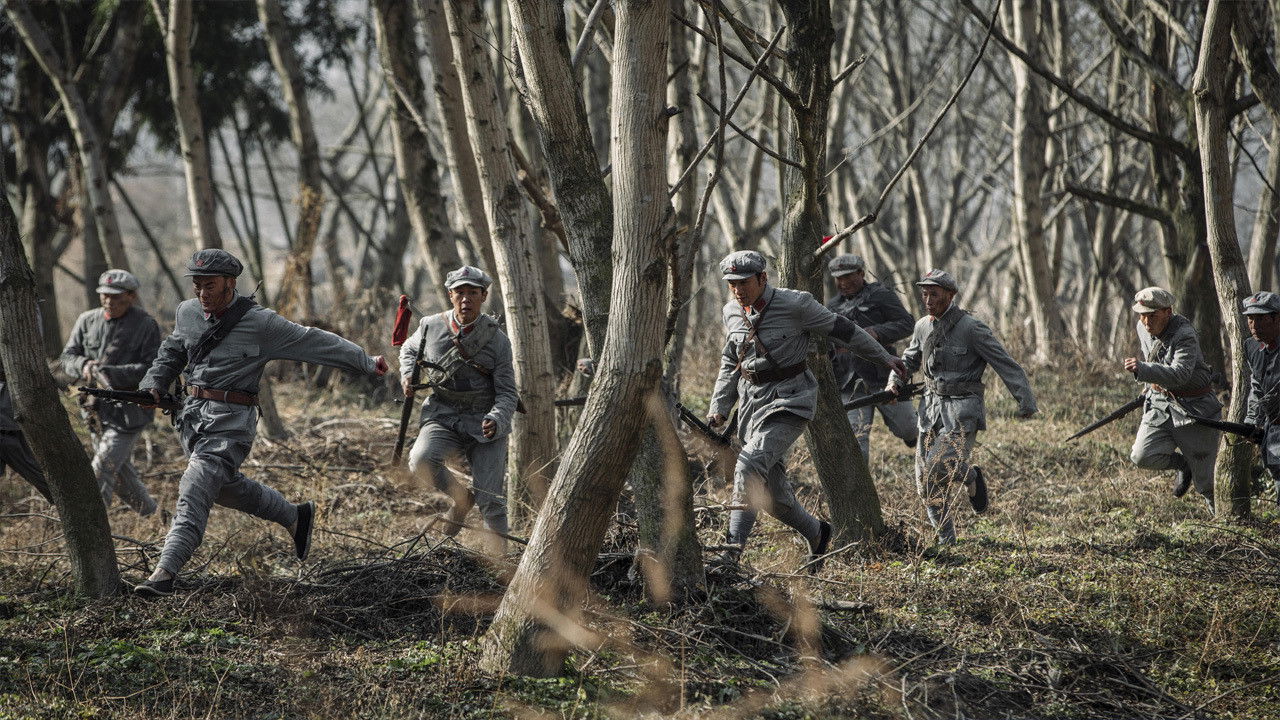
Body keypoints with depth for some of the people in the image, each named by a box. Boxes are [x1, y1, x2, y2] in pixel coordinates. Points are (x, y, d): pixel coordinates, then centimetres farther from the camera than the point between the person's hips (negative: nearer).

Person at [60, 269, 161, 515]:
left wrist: (110, 373, -25)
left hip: (129, 410, -6)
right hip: (96, 409, 6)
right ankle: (149, 511, 35)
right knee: (120, 470, 16)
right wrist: (84, 365, -16)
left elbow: (151, 368, -15)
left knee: (102, 468, -16)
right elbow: (68, 356, 8)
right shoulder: (88, 320, 6)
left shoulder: (146, 325, -9)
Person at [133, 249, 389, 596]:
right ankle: (296, 516, 40)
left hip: (230, 421, -7)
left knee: (194, 492, -17)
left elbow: (314, 342, -5)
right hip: (192, 414, 7)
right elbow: (172, 352, 23)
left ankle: (164, 573, -20)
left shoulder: (260, 323, -11)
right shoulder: (187, 313, 5)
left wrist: (366, 362, -4)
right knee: (227, 488, 19)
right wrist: (153, 384, 7)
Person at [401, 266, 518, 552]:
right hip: (443, 419, 1)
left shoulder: (497, 340, -5)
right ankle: (461, 497, -1)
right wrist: (408, 375, 3)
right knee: (421, 461, -29)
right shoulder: (431, 327, 1)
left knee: (491, 501, -7)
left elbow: (507, 393, -4)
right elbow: (409, 350, 24)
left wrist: (495, 422, -24)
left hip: (485, 424, -1)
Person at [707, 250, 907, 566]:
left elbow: (842, 328, -2)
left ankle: (733, 549, -27)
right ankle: (816, 533, 33)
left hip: (789, 401, -6)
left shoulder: (794, 304, -14)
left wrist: (885, 358, 8)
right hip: (751, 399, 6)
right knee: (772, 493, 7)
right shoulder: (732, 312, 3)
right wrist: (719, 407, 10)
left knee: (751, 464, -27)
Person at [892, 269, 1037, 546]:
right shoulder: (923, 327, 9)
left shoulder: (971, 328, -11)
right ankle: (946, 540, 15)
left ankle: (971, 476, 10)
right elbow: (909, 360, 27)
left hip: (963, 409, -6)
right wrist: (895, 380, 7)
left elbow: (1005, 364, -11)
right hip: (932, 406, 6)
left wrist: (1025, 401, -17)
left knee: (939, 466, -24)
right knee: (926, 481, 2)